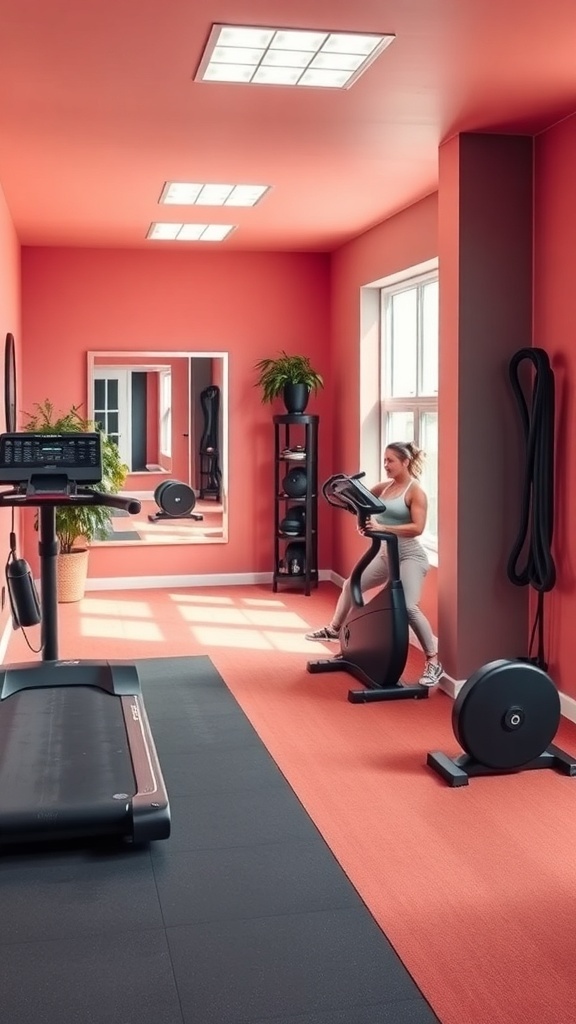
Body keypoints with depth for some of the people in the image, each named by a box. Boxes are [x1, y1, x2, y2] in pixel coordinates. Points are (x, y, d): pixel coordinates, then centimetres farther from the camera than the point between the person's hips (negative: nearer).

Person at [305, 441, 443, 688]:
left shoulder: (416, 491, -13)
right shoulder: (384, 487, 7)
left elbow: (417, 528, -22)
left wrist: (382, 528, -30)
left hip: (409, 556, -8)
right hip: (385, 554, 8)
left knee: (408, 607, -23)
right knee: (350, 586, 18)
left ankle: (433, 662, -13)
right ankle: (334, 630, 41)